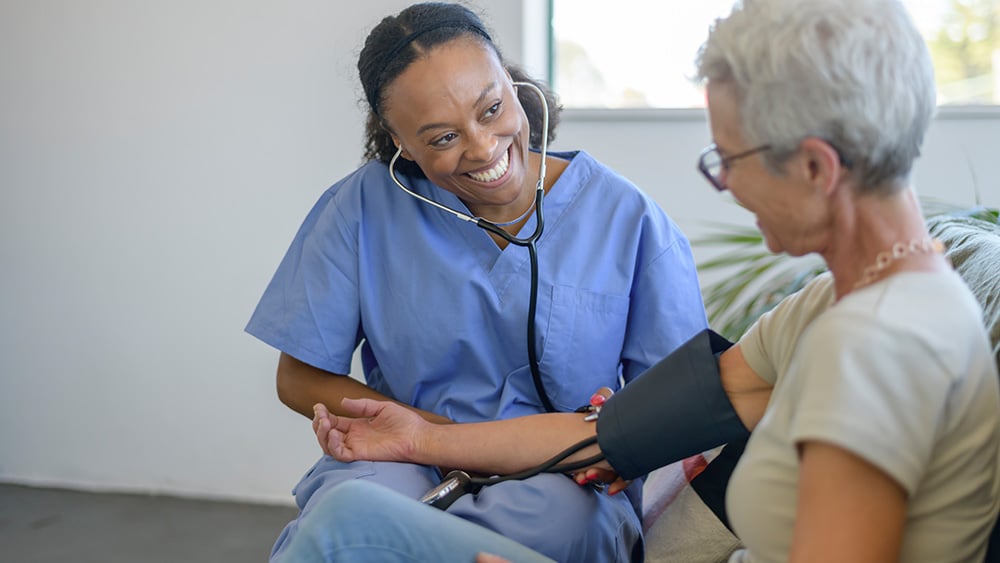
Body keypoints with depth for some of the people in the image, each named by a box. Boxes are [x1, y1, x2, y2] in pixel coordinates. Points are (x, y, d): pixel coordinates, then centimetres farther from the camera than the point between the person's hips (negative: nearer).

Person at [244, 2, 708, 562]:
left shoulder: (627, 219, -2)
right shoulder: (365, 206, -2)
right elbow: (303, 378, 2)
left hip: (565, 481, 2)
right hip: (406, 462, -1)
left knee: (560, 515, -37)